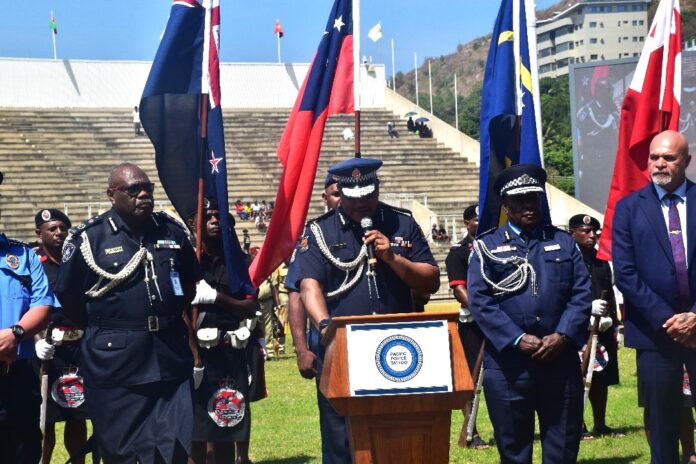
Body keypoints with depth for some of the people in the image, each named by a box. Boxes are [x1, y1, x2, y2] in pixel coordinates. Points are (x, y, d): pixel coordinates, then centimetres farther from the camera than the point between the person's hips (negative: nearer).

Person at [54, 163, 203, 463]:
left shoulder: (172, 230, 7)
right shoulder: (88, 237, -6)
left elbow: (190, 283, 19)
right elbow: (67, 296, 0)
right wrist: (103, 329, 6)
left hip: (171, 358, 3)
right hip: (115, 363, -3)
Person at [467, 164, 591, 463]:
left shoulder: (563, 242, 13)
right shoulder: (487, 247, 6)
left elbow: (581, 294, 5)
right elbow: (480, 301, -5)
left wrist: (563, 336, -11)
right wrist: (517, 339, -14)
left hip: (561, 361, 2)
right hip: (507, 365, -2)